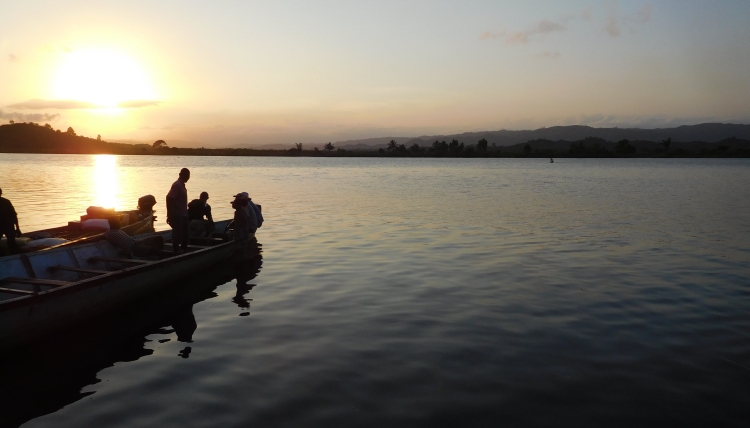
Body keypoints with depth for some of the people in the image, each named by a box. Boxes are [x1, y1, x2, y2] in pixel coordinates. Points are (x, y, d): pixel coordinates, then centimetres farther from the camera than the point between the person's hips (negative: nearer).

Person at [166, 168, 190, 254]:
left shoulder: (182, 185, 14)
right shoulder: (177, 185, -15)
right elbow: (169, 198, -22)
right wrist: (169, 215, -23)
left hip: (183, 215, 9)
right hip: (177, 215, -9)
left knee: (186, 234, 13)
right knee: (178, 234, -3)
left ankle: (184, 250, 22)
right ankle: (176, 251, 4)